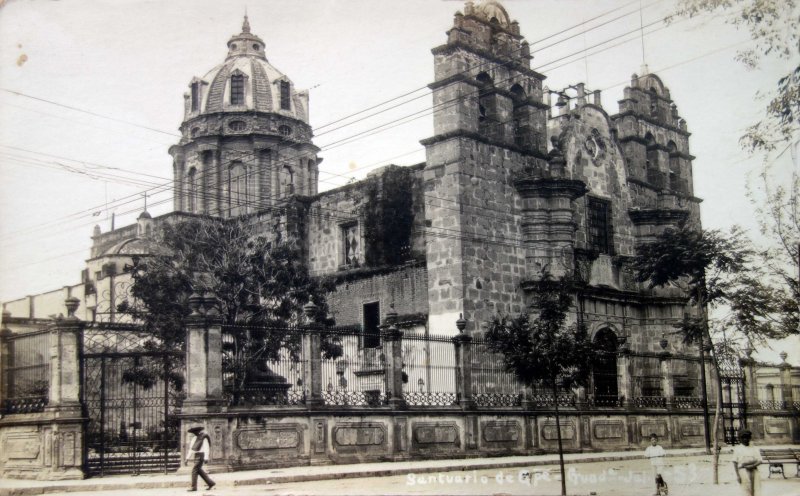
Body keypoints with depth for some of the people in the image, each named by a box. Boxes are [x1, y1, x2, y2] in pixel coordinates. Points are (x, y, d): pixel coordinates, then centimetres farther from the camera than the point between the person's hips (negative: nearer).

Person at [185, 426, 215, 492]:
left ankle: (193, 487, -7)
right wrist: (187, 458, 13)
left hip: (201, 456, -8)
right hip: (196, 456, 9)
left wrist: (206, 458, -23)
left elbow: (206, 448, -14)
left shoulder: (204, 439, -9)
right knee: (199, 470, 11)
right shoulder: (194, 438, 14)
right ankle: (210, 483, 20)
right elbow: (191, 449, 16)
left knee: (194, 470, -12)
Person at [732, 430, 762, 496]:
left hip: (754, 471, 3)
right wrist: (737, 475, -7)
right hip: (743, 470, -3)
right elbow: (735, 463, 3)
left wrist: (752, 466, -12)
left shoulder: (754, 448, 14)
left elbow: (759, 461, 7)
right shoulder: (737, 449, 7)